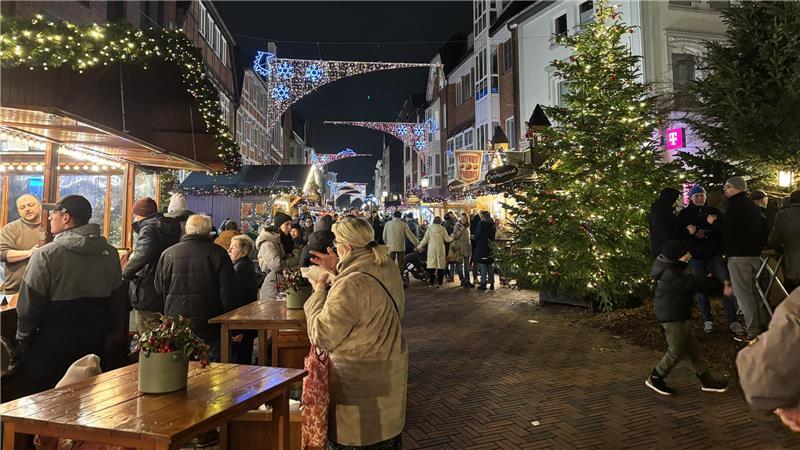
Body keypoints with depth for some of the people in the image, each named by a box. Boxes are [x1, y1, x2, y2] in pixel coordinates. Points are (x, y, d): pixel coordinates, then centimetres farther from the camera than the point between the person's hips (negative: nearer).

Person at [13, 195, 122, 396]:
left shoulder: (46, 254, -16)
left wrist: (21, 345, 0)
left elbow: (28, 308, -12)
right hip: (95, 347, 5)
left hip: (52, 350, -4)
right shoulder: (111, 254, -1)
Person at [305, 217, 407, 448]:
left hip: (362, 376, -8)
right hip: (391, 363, 8)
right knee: (387, 430, 21)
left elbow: (322, 337, -21)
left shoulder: (350, 285, -29)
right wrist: (338, 269, 10)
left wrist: (318, 292, -9)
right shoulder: (388, 267, -3)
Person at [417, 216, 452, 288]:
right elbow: (447, 239, 1)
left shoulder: (429, 228, -2)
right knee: (441, 266, 5)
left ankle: (431, 283, 2)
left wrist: (419, 246, 11)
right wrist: (452, 238, 22)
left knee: (431, 266, 4)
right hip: (440, 249, 0)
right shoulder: (443, 229, -3)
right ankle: (439, 283, 3)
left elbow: (425, 239, -1)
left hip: (431, 249, 1)